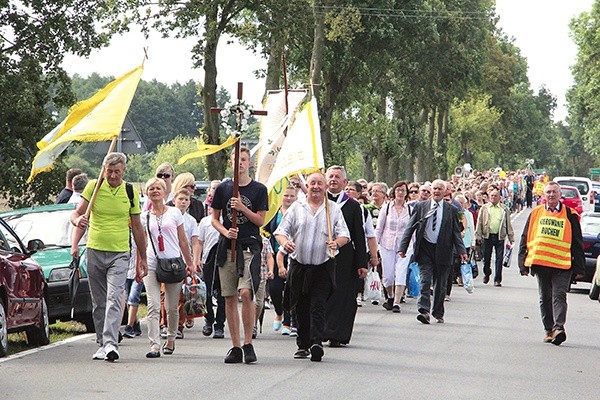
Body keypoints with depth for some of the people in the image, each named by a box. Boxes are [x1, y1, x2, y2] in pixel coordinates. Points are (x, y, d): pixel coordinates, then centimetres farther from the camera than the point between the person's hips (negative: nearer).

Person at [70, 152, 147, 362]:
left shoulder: (130, 192, 4)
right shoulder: (93, 187, 2)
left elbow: (137, 226, 12)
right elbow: (76, 214, 3)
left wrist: (142, 256, 14)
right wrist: (77, 219, -22)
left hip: (120, 254, -1)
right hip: (95, 252, 2)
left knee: (114, 299, -16)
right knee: (99, 302, 8)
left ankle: (111, 343, -24)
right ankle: (102, 344, 17)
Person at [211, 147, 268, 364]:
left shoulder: (259, 189, 3)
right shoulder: (223, 189, 9)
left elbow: (260, 220, 1)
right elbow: (214, 219, 12)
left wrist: (242, 208, -12)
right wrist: (225, 232, -7)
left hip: (249, 246, -3)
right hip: (227, 247, 3)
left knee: (246, 292, -18)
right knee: (229, 297, 3)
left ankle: (248, 343, -7)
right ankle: (235, 346, 10)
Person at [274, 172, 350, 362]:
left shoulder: (334, 209, 7)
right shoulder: (296, 207, 8)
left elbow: (344, 235, 4)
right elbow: (281, 231, 5)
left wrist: (336, 243, -19)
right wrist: (284, 242, -18)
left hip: (323, 266, -2)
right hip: (299, 265, 2)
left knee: (318, 305, -13)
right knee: (301, 307, 8)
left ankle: (316, 342, -22)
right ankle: (303, 345, 18)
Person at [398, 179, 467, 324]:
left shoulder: (451, 210, 6)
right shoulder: (421, 207, 5)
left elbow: (456, 232, 6)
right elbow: (410, 228, 5)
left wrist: (461, 250, -5)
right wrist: (403, 247, -3)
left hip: (442, 250, 1)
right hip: (425, 249, -1)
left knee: (440, 284, 7)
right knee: (425, 280, -11)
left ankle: (438, 314, 18)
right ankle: (424, 311, -16)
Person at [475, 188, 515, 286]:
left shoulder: (504, 209, 9)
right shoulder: (484, 208, 8)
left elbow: (508, 224, 10)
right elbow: (479, 222, 8)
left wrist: (511, 237, 6)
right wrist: (478, 235, 0)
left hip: (500, 237, -1)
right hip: (487, 236, 1)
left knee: (499, 259, -5)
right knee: (486, 258, 8)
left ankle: (497, 280, 0)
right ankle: (486, 273, 34)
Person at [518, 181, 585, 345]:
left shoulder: (570, 215, 6)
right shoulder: (536, 213, 11)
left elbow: (577, 243, 8)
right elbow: (525, 239, 13)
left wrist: (578, 266, 2)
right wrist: (523, 263, 7)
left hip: (562, 264, -3)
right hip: (540, 262, 3)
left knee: (559, 296, -15)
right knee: (545, 298, 8)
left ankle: (558, 327, -25)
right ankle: (548, 329, 16)